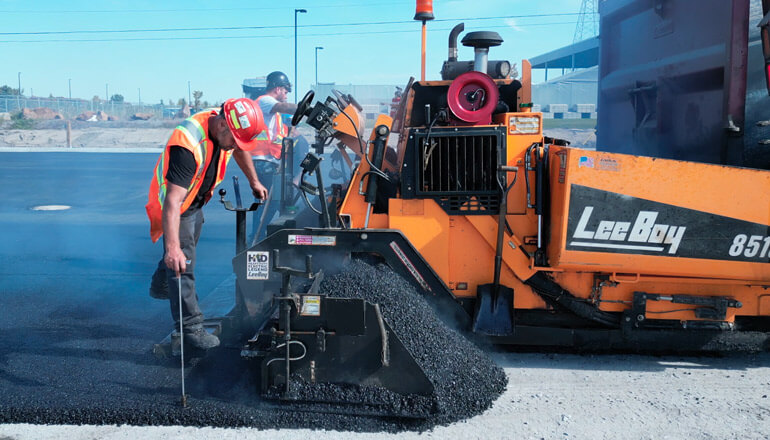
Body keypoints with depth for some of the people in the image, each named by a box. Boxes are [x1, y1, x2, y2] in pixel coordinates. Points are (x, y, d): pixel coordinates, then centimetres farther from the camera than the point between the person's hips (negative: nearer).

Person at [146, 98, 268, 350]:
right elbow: (173, 201, -47)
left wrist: (254, 182, 17)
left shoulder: (227, 128, -17)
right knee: (181, 261, -9)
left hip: (196, 201, 9)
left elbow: (240, 150, 10)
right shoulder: (188, 144, -41)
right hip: (175, 204, -8)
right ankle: (191, 326, 0)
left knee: (185, 249, 26)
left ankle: (159, 288, 52)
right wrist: (173, 248, -52)